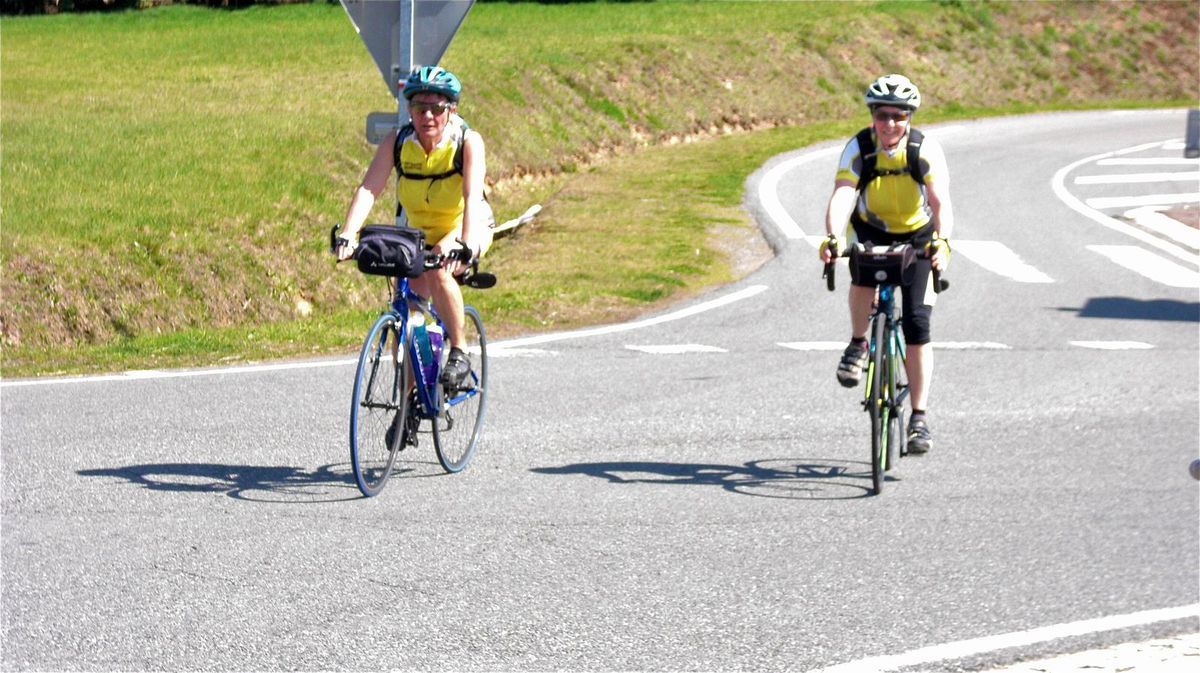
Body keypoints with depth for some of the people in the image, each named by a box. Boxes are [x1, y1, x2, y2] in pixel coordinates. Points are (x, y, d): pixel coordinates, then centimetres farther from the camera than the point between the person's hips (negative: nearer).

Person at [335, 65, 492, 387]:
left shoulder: (468, 141, -25)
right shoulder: (396, 142, -18)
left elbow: (473, 196, -37)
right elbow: (368, 190, -29)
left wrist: (466, 246, -53)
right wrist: (347, 236, -45)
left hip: (465, 227, -4)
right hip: (416, 231, 4)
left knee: (438, 271, -34)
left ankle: (459, 353, -17)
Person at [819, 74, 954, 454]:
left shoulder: (926, 150, -23)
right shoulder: (858, 148, -22)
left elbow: (941, 202, -35)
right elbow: (841, 196, -35)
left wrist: (941, 241, -54)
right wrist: (831, 237, -54)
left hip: (917, 236, 0)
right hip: (870, 231, 0)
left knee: (917, 324, -10)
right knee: (863, 277, -35)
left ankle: (919, 418, -3)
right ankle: (858, 345, -6)